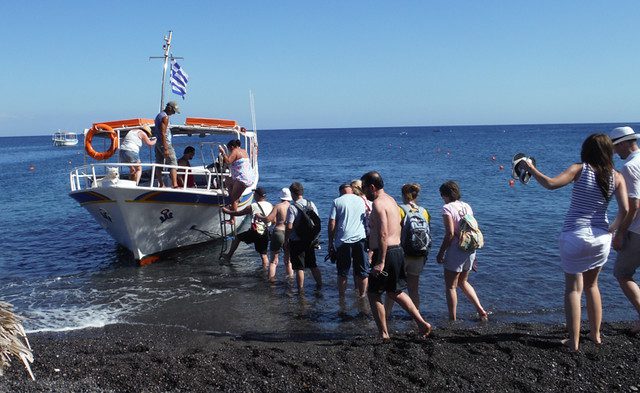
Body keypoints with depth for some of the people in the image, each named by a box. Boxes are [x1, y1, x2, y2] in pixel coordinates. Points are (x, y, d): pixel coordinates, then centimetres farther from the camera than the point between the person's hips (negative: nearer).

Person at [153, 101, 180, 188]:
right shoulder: (165, 117, -14)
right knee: (173, 165, -10)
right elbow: (163, 133, -21)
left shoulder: (159, 115, 17)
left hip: (158, 144, 10)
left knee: (159, 165, 9)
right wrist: (165, 149, -23)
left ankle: (161, 185, 13)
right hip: (165, 144, -10)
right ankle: (175, 185, -18)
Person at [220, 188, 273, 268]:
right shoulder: (271, 206, 4)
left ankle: (229, 256, 27)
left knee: (237, 237, 20)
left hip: (255, 232, -3)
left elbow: (238, 213, 2)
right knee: (263, 254, 11)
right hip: (265, 234, 3)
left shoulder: (252, 206, -8)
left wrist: (227, 211, 16)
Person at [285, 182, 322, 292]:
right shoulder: (311, 204, 1)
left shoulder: (292, 207, -16)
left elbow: (289, 227, -18)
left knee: (299, 268, 3)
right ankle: (319, 285, 24)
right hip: (310, 241, 5)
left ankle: (301, 290, 8)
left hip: (296, 242, -5)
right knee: (313, 265, 17)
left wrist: (286, 240, -5)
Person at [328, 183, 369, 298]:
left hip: (343, 241, -1)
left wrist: (330, 242, 5)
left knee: (342, 273, 8)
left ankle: (342, 297, 12)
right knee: (362, 272, 10)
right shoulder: (362, 201, 10)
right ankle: (362, 295, 13)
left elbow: (332, 224, -1)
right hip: (360, 240, 1)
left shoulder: (337, 201, 4)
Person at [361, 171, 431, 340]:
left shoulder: (378, 203, -16)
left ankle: (383, 334, 10)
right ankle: (422, 323, 17)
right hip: (397, 250, 10)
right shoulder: (390, 200, 15)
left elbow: (383, 234, -24)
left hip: (386, 253, -10)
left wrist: (381, 262, -25)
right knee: (395, 292, 21)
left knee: (373, 294, 5)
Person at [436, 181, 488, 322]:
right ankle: (481, 310, 18)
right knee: (463, 282, 24)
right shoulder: (467, 206, 10)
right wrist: (473, 254, 20)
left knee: (450, 286, 4)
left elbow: (450, 233, -18)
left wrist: (441, 252, -11)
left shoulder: (447, 208, -11)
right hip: (470, 250, 7)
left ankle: (453, 319, 7)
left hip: (455, 251, -7)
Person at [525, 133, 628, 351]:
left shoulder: (580, 170, -8)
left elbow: (551, 184, -20)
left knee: (574, 288, 6)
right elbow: (625, 211, -7)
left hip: (575, 235, -3)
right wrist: (612, 230, 9)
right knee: (591, 284, 23)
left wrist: (531, 169, -6)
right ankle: (595, 334, 30)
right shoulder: (617, 177, 0)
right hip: (601, 237, 3)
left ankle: (574, 341, 4)